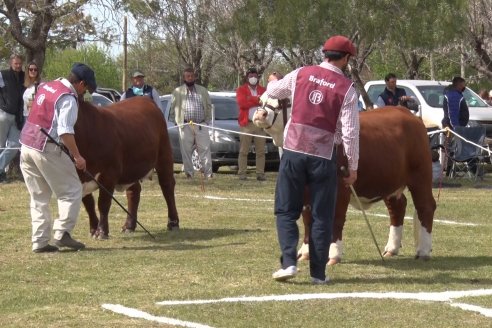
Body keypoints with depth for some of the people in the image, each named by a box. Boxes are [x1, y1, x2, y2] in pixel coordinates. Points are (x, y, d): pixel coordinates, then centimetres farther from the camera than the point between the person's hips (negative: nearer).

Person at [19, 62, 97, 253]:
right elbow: (65, 131, -21)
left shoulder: (46, 87, 13)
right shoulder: (68, 98, -12)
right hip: (47, 150, -8)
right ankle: (62, 233, -3)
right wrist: (77, 156, -18)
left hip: (26, 146, 8)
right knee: (72, 192, 4)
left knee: (39, 197, 13)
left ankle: (39, 242, 10)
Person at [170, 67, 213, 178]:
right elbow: (172, 108, 8)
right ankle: (189, 173, 5)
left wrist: (207, 120, 8)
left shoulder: (202, 91, 14)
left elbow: (209, 106, 18)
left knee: (205, 149, -3)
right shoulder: (178, 92, 7)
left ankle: (208, 173, -2)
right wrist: (178, 121, 0)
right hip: (185, 126, -1)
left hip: (201, 126, 1)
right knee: (186, 151, -1)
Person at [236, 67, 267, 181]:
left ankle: (260, 174, 2)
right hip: (246, 124, -3)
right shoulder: (241, 90, 5)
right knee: (243, 151, -2)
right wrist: (258, 100, -8)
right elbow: (242, 103, -11)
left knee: (261, 151, 1)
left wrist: (251, 99, -8)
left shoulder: (263, 90, 16)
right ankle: (242, 174, -1)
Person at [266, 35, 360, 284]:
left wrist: (273, 82, 44)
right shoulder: (347, 88, -5)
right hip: (324, 157, -2)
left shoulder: (301, 74, 3)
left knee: (286, 211, 11)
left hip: (293, 152, 2)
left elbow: (273, 91, 20)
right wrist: (353, 167, 2)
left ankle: (288, 262, -4)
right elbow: (350, 132, -7)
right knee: (322, 216, 9)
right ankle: (318, 273, 9)